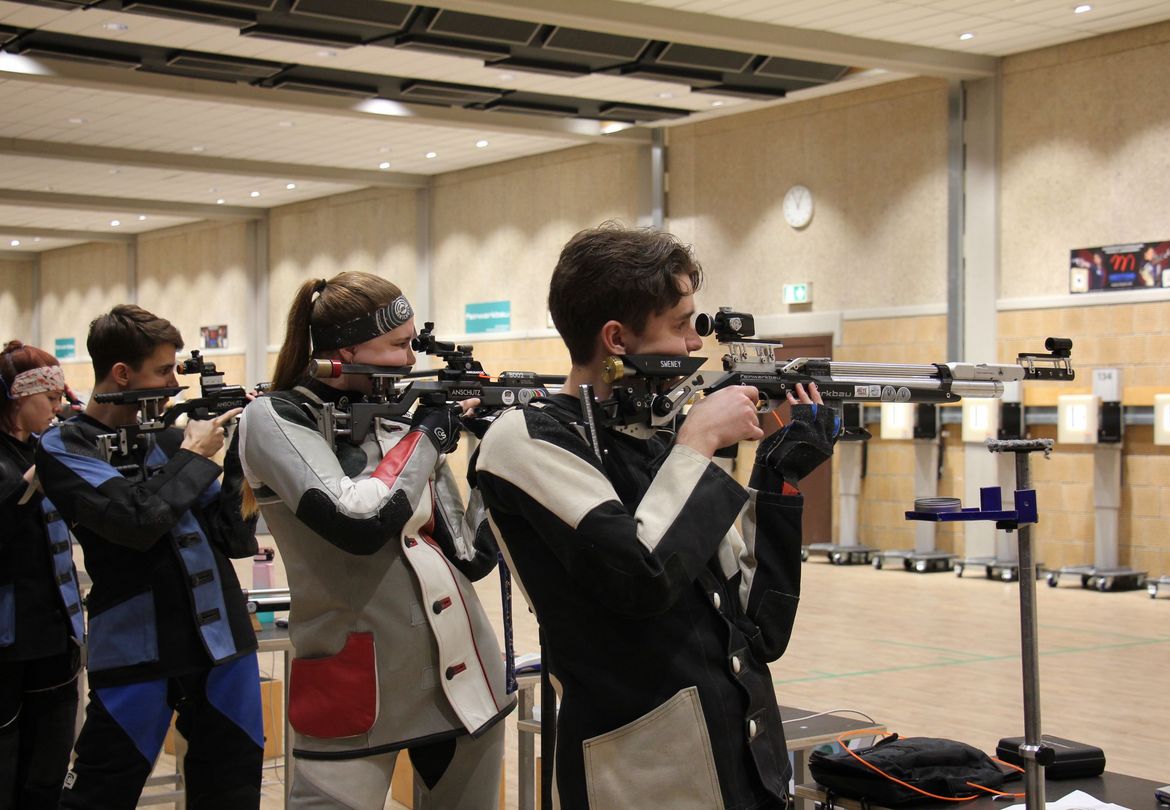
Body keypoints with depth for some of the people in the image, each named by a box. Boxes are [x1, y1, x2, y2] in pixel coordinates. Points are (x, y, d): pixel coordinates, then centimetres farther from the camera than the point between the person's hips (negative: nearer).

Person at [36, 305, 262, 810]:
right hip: (135, 652, -5)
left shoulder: (168, 438, 11)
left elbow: (233, 538, 9)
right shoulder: (62, 449, -3)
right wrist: (195, 455, -6)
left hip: (223, 641, 5)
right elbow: (138, 520, -19)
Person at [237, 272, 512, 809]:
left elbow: (471, 557, 8)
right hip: (357, 687, -6)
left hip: (464, 672, 6)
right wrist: (426, 435, -11)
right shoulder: (275, 419, -7)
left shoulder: (401, 413, 9)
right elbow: (357, 522, -24)